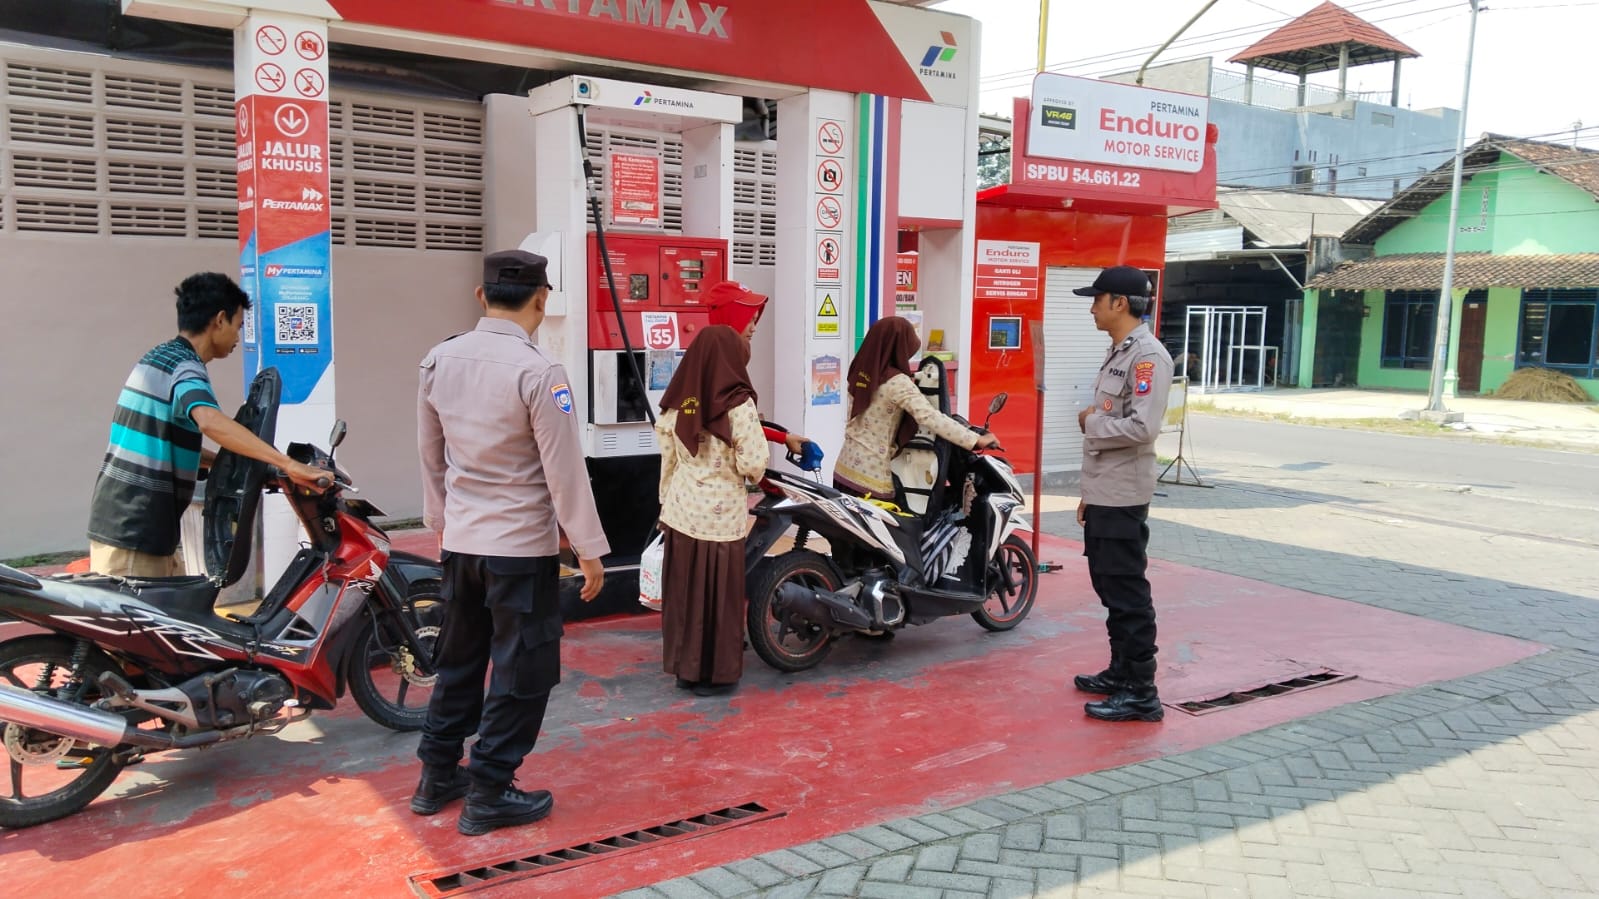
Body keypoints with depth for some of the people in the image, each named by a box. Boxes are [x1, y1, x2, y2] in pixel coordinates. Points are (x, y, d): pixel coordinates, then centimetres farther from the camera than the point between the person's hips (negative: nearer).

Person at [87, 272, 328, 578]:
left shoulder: (158, 357, 15)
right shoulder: (185, 369, -16)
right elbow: (211, 421, -39)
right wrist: (288, 464, -43)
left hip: (120, 520, 10)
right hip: (134, 532, -10)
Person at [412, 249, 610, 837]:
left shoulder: (440, 360, 1)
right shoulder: (537, 372, -19)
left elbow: (430, 453, 11)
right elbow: (565, 469, -16)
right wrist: (589, 550, -8)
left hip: (460, 542, 7)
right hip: (522, 546, -7)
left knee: (459, 661, 20)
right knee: (521, 674, 6)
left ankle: (438, 777, 31)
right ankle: (488, 796, 14)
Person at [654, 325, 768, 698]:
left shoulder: (676, 403, 2)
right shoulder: (738, 404, -14)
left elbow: (667, 460, 8)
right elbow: (752, 464, -16)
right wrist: (752, 472, 7)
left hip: (681, 510, 5)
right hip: (721, 513, -5)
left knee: (683, 589, 13)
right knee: (720, 593, 6)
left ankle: (685, 667, 24)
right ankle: (716, 674, 15)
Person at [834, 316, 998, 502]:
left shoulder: (860, 371, 5)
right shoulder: (897, 382, -18)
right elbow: (930, 417, -28)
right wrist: (977, 440, -29)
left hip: (844, 469, 8)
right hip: (871, 477, -8)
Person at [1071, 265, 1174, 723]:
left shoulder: (1147, 356, -15)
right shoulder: (1117, 353, 15)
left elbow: (1143, 427, -27)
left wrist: (1091, 422, -11)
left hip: (1122, 497, -10)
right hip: (1102, 494, 10)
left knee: (1128, 592, -5)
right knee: (1109, 586, 17)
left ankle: (1140, 693, 1)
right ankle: (1121, 672, 28)